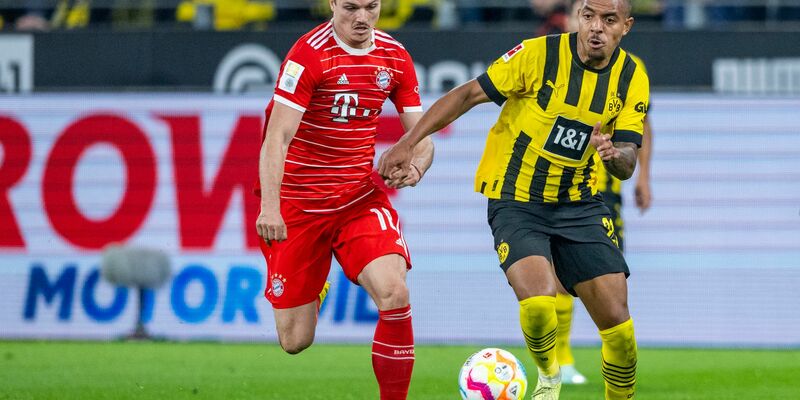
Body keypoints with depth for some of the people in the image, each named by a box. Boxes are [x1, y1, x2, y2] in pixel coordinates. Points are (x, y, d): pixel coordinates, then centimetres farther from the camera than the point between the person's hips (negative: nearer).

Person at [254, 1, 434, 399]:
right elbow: (277, 137, -22)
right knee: (295, 342, 2)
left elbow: (421, 136, 6)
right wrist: (270, 207, -33)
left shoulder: (395, 57, 1)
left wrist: (416, 166, -18)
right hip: (298, 202, -3)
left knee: (394, 294, -23)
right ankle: (313, 289, 39)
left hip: (361, 197, 3)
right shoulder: (309, 54, -16)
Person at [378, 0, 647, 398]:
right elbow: (468, 94, -9)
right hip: (515, 201, -4)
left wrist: (614, 153, -29)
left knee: (617, 321, -4)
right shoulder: (539, 54, -15)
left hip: (579, 205, 4)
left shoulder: (632, 78, -3)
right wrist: (408, 142, -14)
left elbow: (627, 164, -5)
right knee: (538, 303, -25)